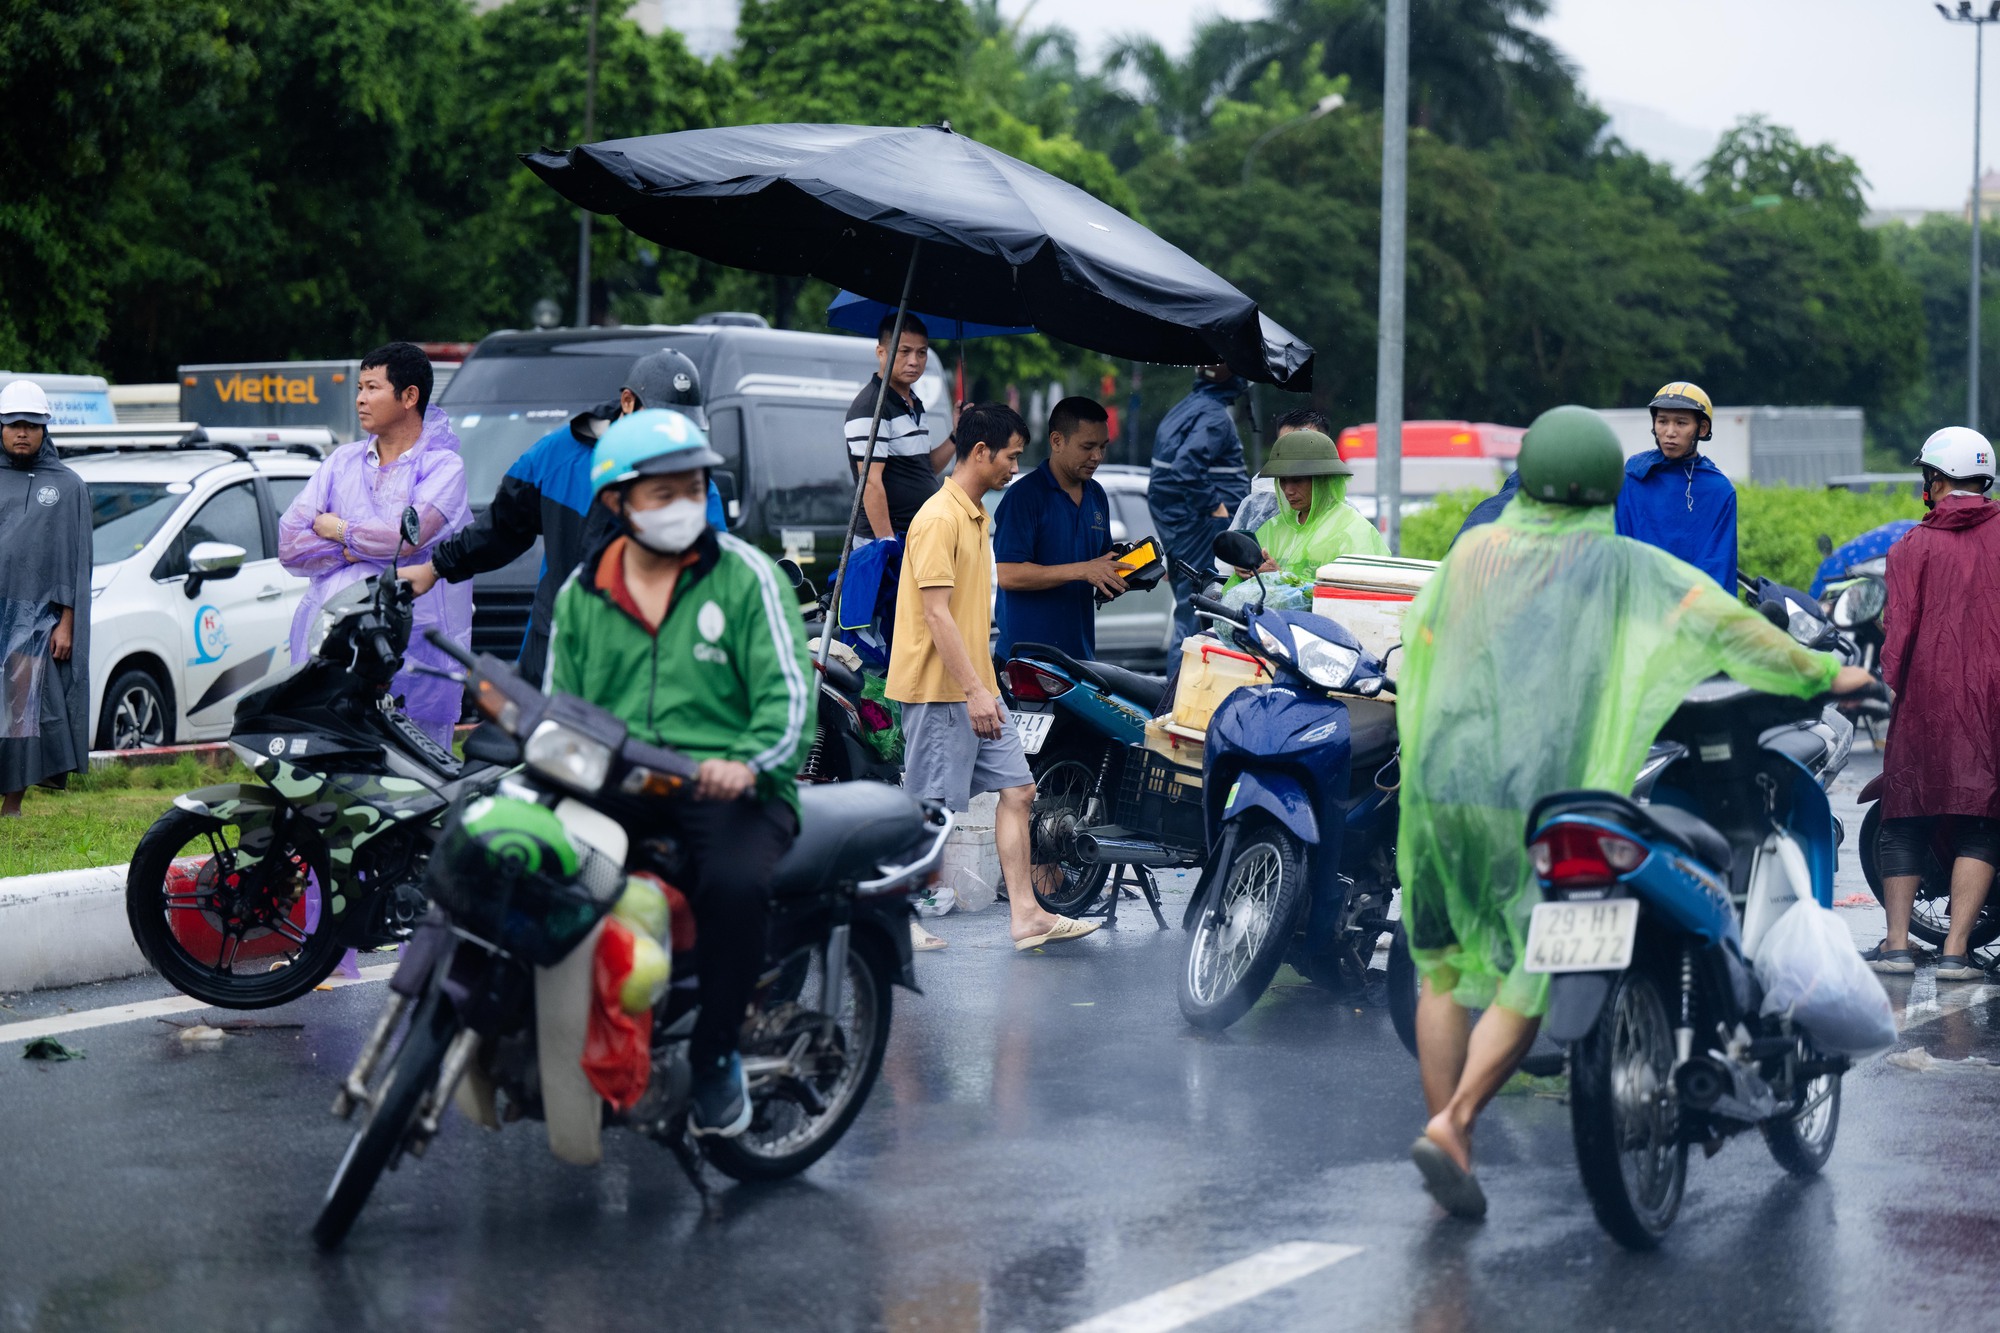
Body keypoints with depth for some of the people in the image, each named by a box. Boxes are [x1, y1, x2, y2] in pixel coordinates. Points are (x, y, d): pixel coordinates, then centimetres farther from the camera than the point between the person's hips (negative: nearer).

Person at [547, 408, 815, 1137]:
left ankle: (716, 1056, -14)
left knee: (734, 882, -35)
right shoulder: (580, 596, 17)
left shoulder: (746, 575, 5)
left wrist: (749, 761, -24)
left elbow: (789, 689, -4)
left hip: (727, 785, -3)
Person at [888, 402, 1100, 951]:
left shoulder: (975, 516, 17)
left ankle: (1025, 914, 7)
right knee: (929, 808, -5)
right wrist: (973, 690, -23)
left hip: (977, 689, 10)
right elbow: (936, 613, -20)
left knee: (1017, 790, 5)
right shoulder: (939, 518, -15)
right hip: (939, 691, -10)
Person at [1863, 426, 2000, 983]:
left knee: (1906, 821, 10)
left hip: (1927, 696, -1)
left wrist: (1890, 686, 2)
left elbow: (1899, 628, -5)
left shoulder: (1914, 546, 0)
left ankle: (1897, 942, 6)